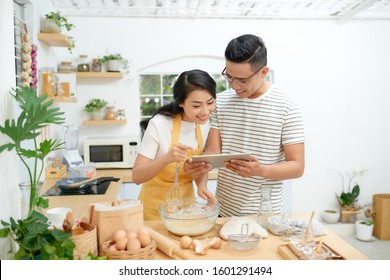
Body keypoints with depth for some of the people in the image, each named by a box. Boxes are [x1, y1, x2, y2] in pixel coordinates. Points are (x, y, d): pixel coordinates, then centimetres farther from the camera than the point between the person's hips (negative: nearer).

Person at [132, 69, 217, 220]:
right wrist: (167, 158, -38)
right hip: (156, 207, -4)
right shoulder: (159, 124, -23)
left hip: (186, 201, 5)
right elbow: (137, 177, -22)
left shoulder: (205, 124, -8)